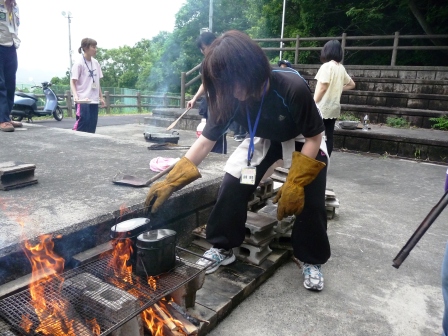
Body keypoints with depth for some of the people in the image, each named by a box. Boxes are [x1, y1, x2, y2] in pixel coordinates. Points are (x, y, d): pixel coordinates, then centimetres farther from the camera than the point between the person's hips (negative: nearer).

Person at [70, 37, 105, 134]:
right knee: (83, 122, -12)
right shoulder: (79, 63, -7)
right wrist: (75, 95, -24)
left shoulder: (95, 62, 12)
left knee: (92, 125, 5)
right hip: (83, 100, -6)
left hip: (94, 100, 6)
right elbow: (73, 81, -9)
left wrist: (101, 97, 17)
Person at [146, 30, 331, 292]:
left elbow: (314, 138, -25)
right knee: (232, 187, -11)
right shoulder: (230, 97, -26)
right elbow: (206, 141, -20)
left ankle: (312, 260, 10)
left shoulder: (293, 88, -38)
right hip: (263, 140, 3)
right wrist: (171, 182, -25)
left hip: (303, 142, -3)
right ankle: (223, 248, 8)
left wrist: (294, 184, -30)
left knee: (309, 198, -15)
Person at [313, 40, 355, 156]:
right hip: (334, 108, 7)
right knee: (329, 136, 9)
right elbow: (352, 84, 20)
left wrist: (313, 103, -10)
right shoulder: (341, 68, 10)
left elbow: (322, 87, -17)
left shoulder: (327, 66, -12)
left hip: (322, 108, -7)